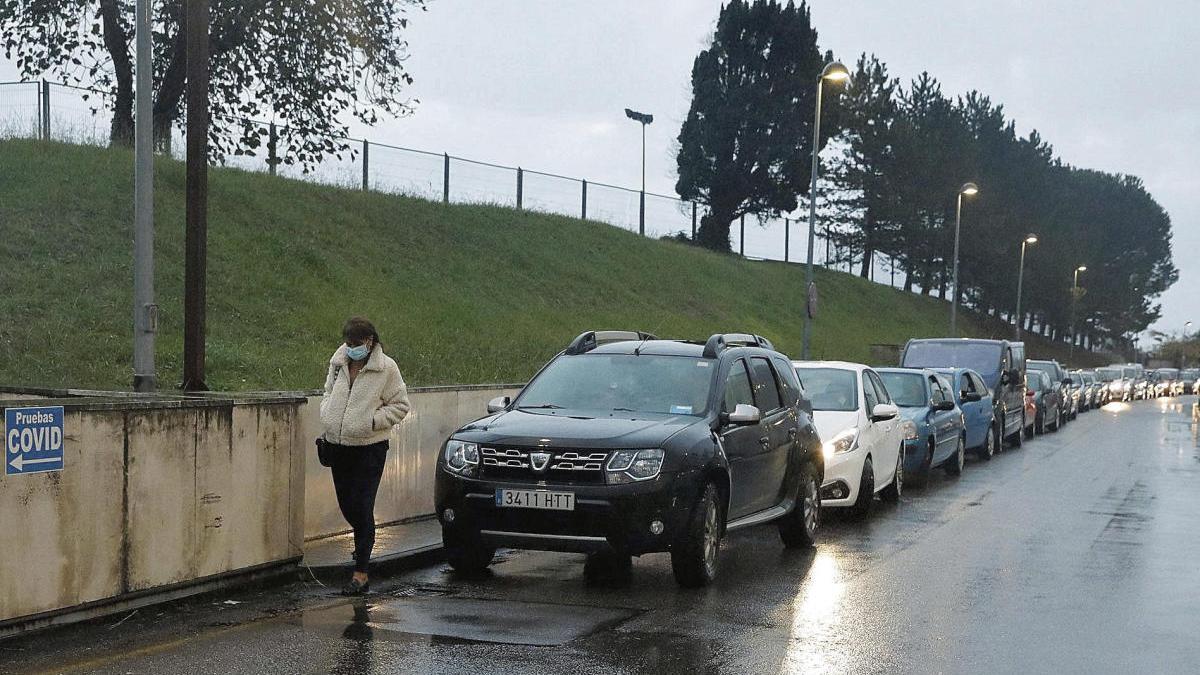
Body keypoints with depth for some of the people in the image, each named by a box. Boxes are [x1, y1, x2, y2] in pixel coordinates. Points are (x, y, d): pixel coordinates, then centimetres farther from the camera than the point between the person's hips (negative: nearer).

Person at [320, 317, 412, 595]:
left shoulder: (386, 368, -7)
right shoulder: (337, 363, 7)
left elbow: (400, 405, -3)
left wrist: (372, 421, -14)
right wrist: (327, 416, 5)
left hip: (369, 447, -5)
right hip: (338, 445, 5)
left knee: (362, 507, -7)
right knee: (346, 505, 12)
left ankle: (361, 572, -3)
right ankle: (365, 541, 43)